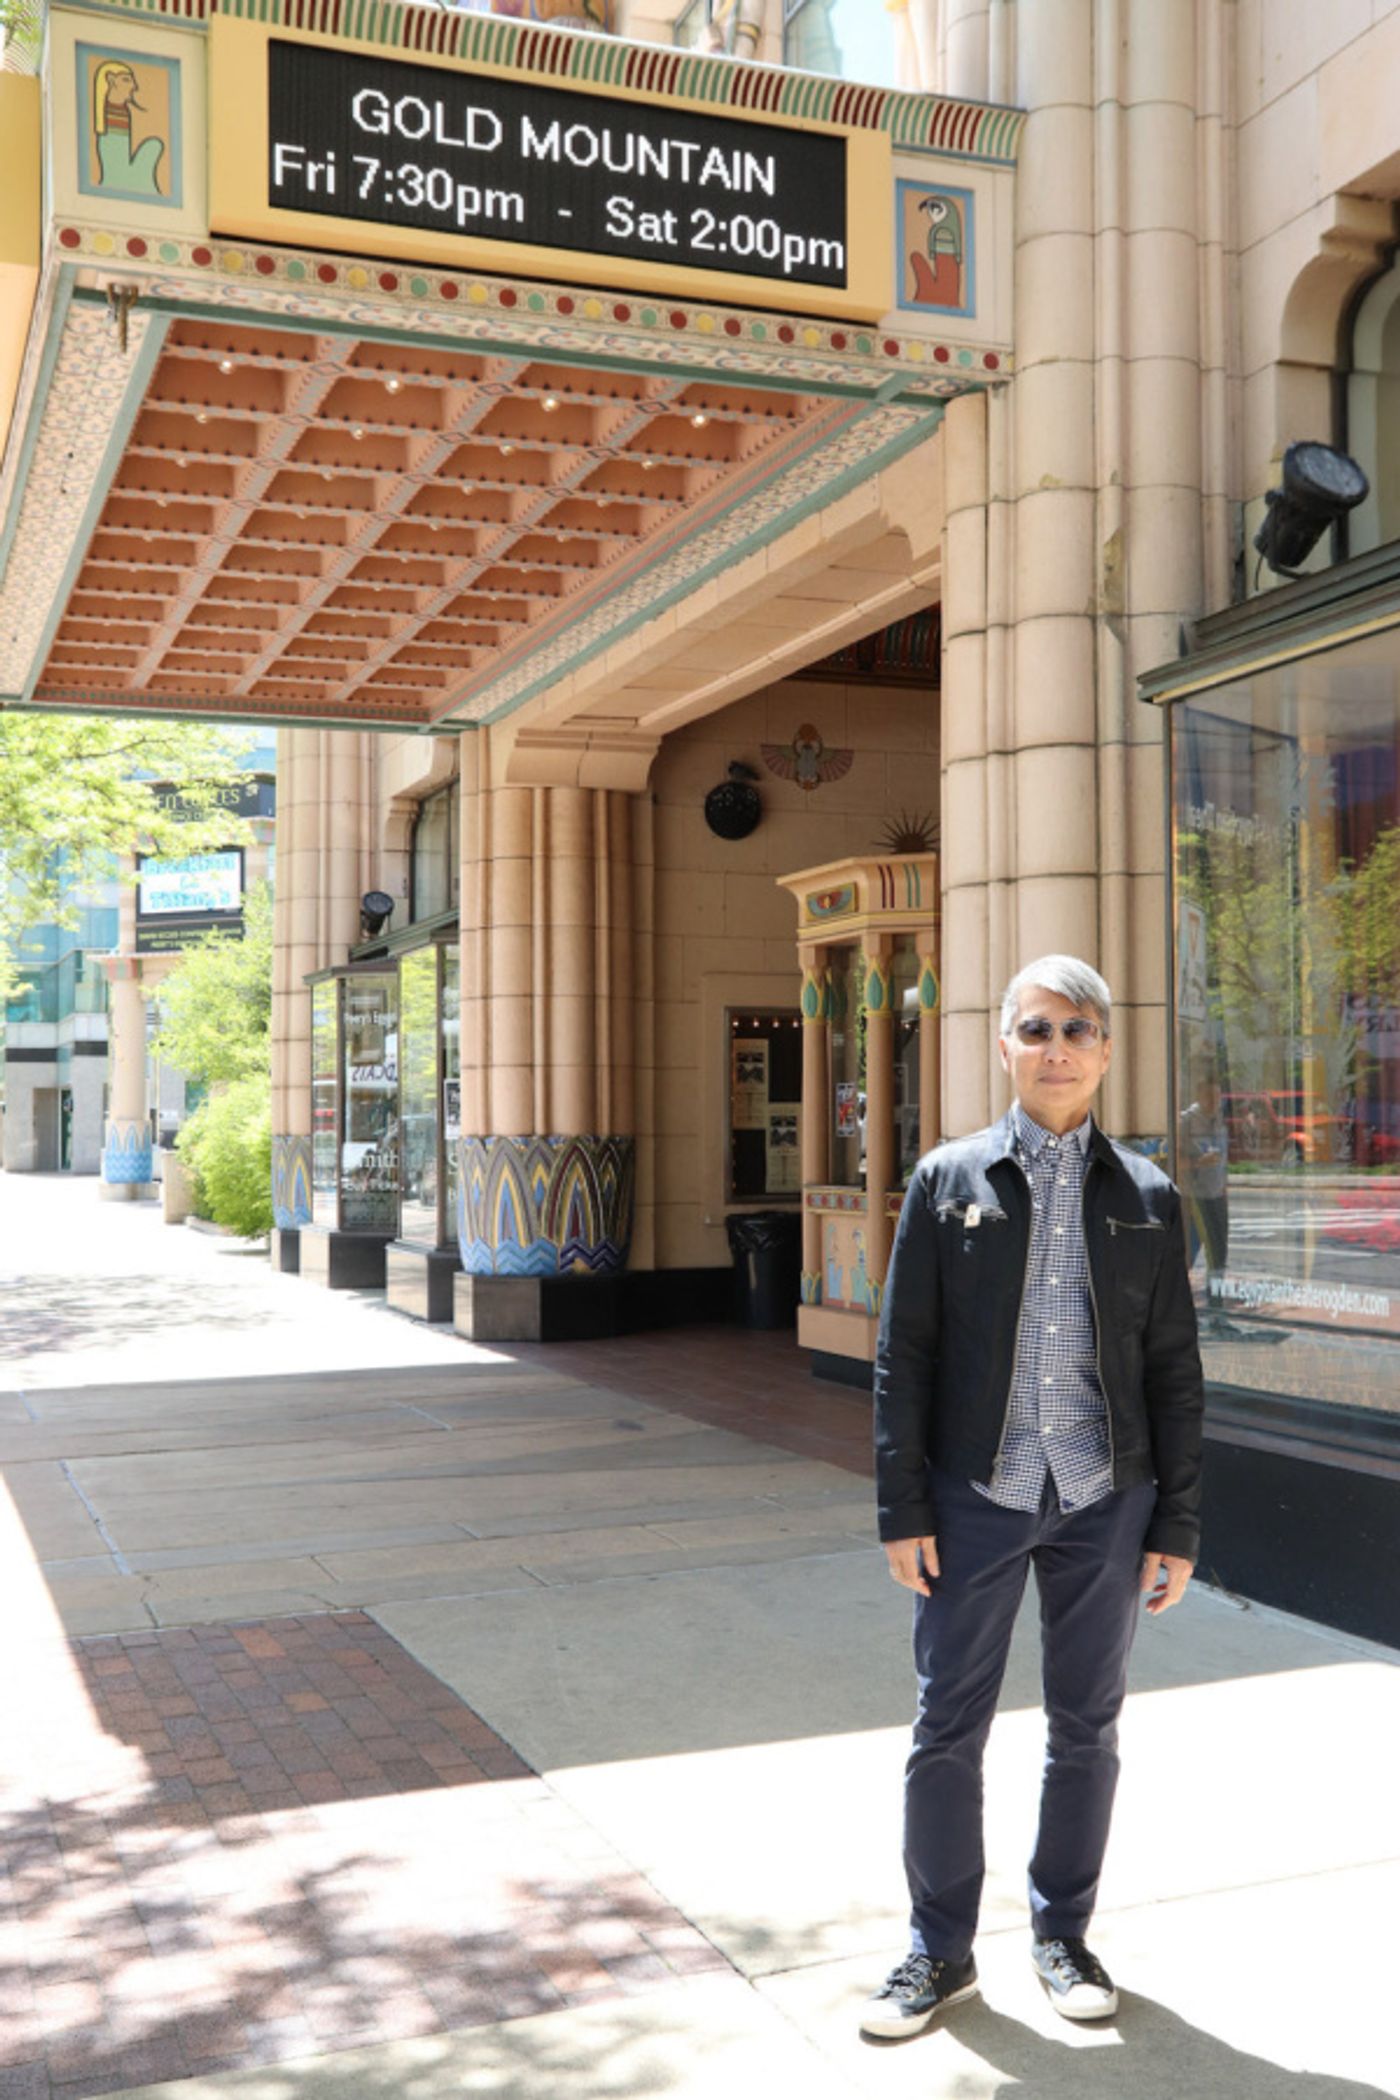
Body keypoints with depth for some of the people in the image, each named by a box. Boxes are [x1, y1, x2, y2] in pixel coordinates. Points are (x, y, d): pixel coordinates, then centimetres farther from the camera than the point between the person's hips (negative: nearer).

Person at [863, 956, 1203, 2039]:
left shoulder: (1147, 1196, 3)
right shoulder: (949, 1180, -1)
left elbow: (1173, 1370, 4)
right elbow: (904, 1353, -1)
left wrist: (1178, 1526, 1)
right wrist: (904, 1510, -5)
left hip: (1104, 1502, 1)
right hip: (976, 1498, -1)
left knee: (1087, 1731, 13)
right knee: (948, 1731, 6)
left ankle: (1063, 1932, 33)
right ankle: (941, 1952, 24)